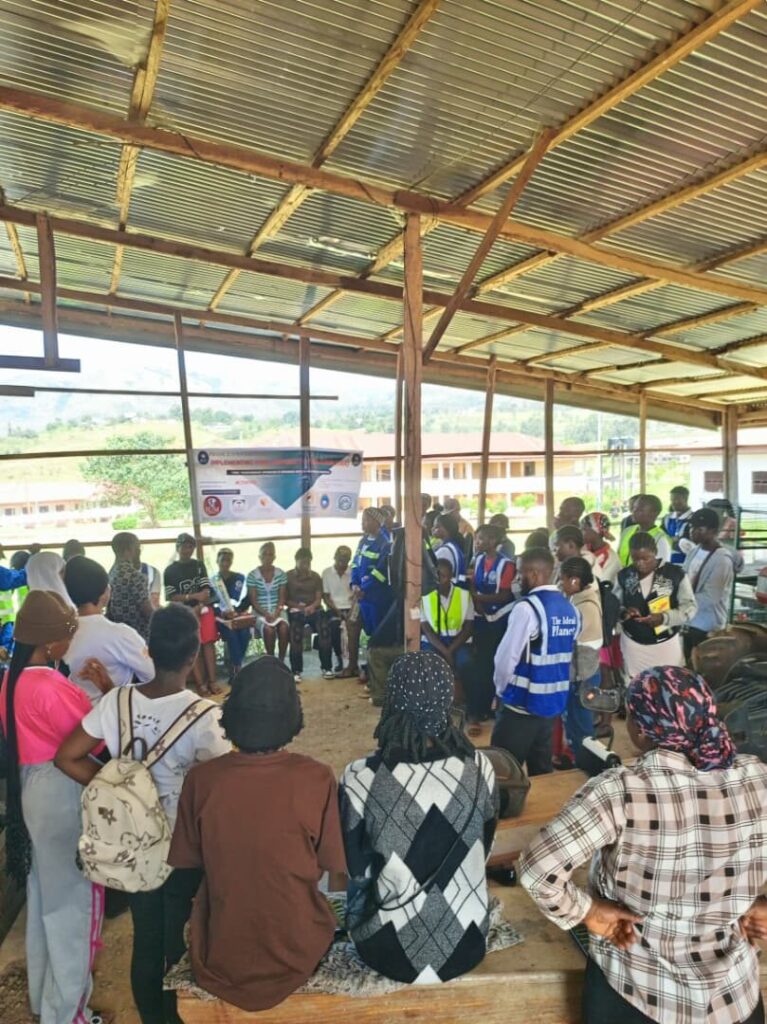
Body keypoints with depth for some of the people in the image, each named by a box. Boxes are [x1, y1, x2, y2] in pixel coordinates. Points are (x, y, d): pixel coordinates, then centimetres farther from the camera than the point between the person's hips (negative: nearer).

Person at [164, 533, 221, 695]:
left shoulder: (199, 565, 11)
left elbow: (206, 591, 3)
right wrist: (193, 596, -14)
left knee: (208, 643, -5)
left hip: (204, 609, 2)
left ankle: (212, 680, -5)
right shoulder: (170, 571, 3)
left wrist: (199, 607, -14)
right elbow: (171, 597, -4)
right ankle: (200, 683, -6)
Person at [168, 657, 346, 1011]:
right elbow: (335, 864, -9)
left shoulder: (201, 779, -19)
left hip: (220, 958, 1)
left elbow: (187, 860, -3)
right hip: (297, 952, -1)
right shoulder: (316, 779, -22)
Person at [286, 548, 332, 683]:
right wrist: (297, 605, -13)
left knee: (325, 629, -27)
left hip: (314, 609, 2)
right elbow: (284, 599, 5)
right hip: (296, 610, -2)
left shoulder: (316, 576, 14)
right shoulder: (288, 576, 7)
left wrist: (312, 606, -15)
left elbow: (319, 598, 7)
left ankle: (326, 667, -18)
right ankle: (296, 671, -25)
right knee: (296, 633, -31)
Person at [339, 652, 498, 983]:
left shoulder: (361, 778, -26)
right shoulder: (479, 768, -17)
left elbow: (356, 869, -9)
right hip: (466, 946, 2)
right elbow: (483, 851, 1)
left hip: (391, 951, -2)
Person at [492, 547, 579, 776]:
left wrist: (501, 688, 0)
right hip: (555, 702, 7)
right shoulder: (571, 610, 5)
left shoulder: (527, 607, -18)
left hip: (523, 702, -7)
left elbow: (507, 656, -17)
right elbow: (567, 657, 11)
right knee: (541, 770, 17)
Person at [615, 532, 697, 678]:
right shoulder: (624, 576, -2)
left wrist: (664, 617, -25)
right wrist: (623, 612, -21)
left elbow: (690, 607, -8)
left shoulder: (676, 574, -10)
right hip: (633, 644, 2)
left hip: (666, 644, -2)